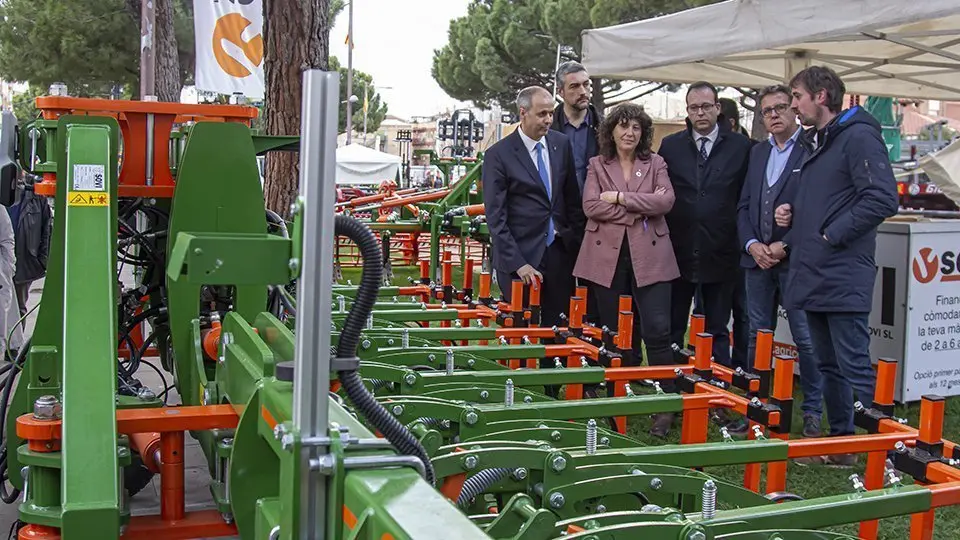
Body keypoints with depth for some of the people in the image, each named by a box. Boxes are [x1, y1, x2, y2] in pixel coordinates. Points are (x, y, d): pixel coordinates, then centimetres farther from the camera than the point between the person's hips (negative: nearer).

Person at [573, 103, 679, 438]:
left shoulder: (655, 164, 10)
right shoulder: (597, 165, 10)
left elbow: (665, 201, -6)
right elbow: (591, 206, -5)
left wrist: (620, 198, -10)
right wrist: (640, 211, -9)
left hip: (649, 256, -1)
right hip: (608, 256, 1)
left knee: (657, 331, -8)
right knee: (615, 332, 6)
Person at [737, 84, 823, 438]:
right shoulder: (757, 153, 15)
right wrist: (752, 245, -1)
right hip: (758, 258, 6)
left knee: (806, 340, -2)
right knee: (758, 338, 12)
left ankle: (812, 412, 9)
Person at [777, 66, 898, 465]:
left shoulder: (858, 137, -11)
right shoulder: (816, 142, 19)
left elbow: (882, 198, -21)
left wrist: (833, 235, -17)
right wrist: (794, 218, 11)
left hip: (843, 278, -10)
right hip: (813, 276, 10)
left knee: (855, 368, -8)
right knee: (829, 366, 15)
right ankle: (841, 443, 24)